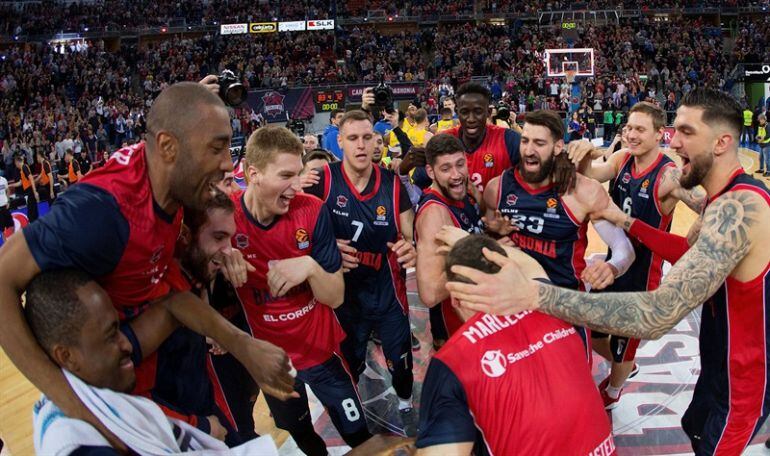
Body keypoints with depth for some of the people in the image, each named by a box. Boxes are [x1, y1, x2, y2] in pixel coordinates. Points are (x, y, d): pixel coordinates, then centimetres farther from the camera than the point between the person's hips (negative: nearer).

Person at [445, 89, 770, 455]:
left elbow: (661, 313, -43)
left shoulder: (737, 207, -34)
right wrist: (626, 223, 4)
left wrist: (532, 294, -50)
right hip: (720, 363, 9)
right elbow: (691, 252, 16)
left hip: (739, 381, -9)